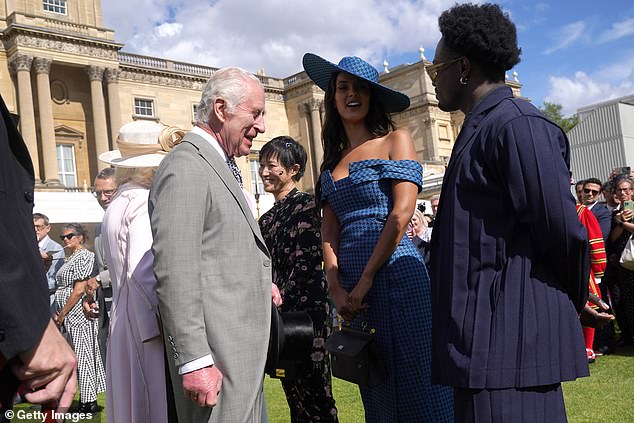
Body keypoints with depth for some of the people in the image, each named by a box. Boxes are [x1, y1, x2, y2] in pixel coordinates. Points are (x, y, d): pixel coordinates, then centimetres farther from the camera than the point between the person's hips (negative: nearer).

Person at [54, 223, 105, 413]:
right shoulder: (71, 258, 19)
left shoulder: (83, 256, -11)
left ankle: (88, 403, 0)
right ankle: (88, 400, 17)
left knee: (83, 355, -5)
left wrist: (61, 315, -14)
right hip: (71, 316, 10)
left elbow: (79, 290, -17)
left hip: (79, 312, -10)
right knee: (81, 355, 11)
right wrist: (58, 314, 9)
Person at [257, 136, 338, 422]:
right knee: (294, 396, 12)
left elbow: (307, 265, -12)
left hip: (305, 312, -7)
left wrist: (279, 303, -13)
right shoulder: (267, 218, 17)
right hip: (278, 316, 7)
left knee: (314, 393, -3)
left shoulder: (306, 206, -6)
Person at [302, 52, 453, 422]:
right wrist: (336, 287, -6)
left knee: (416, 381, 1)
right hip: (351, 284, 5)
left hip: (394, 271, -5)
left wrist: (366, 278, -12)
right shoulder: (334, 159, 16)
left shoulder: (396, 140, 1)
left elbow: (401, 213, -10)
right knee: (376, 392, 12)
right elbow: (329, 232, 9)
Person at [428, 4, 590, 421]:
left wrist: (572, 302, -1)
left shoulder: (518, 125, -14)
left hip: (511, 335, -10)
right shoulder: (480, 129, 17)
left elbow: (561, 228, -16)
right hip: (484, 335, 10)